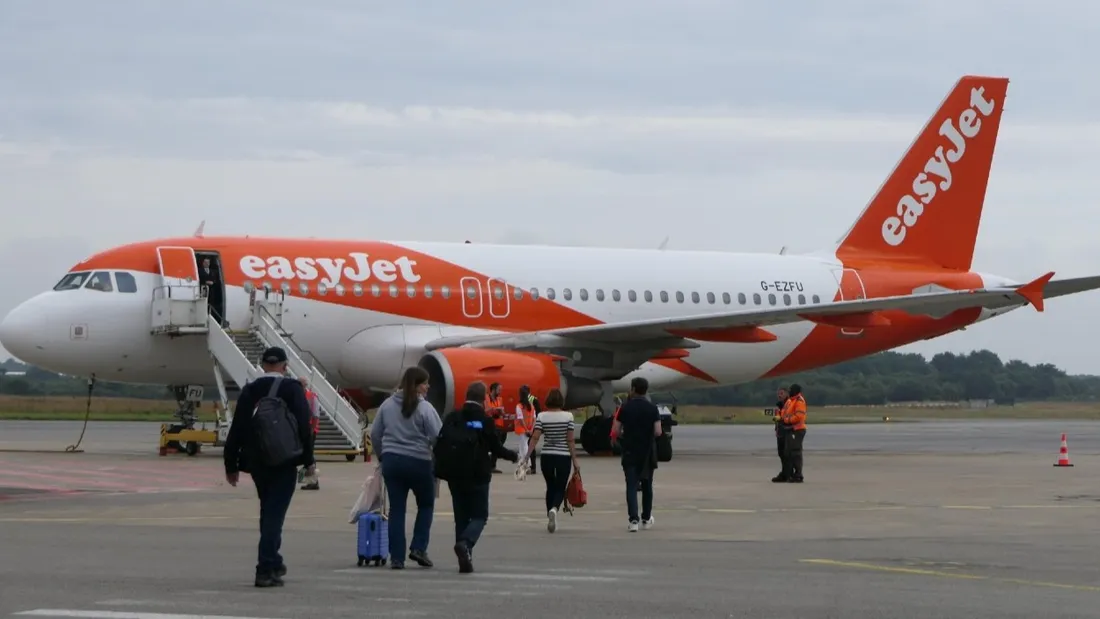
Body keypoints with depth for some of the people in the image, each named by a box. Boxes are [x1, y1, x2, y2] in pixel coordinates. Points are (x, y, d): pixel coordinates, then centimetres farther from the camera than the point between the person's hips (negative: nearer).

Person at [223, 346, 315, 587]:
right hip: (284, 462, -4)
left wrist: (231, 465, 9)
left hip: (256, 462, 4)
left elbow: (236, 429, 4)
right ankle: (266, 569, -11)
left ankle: (272, 562, 31)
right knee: (274, 513, -4)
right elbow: (304, 427, -11)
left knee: (268, 512, 20)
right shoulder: (293, 389, -6)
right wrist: (308, 459, -3)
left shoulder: (249, 391, 4)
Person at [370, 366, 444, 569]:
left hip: (392, 461, 4)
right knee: (426, 505, 17)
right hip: (419, 463, -4)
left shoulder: (387, 405, 5)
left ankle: (396, 557, 5)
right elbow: (438, 437, -14)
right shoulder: (424, 408, -11)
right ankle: (418, 548, 6)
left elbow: (375, 434, 10)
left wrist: (382, 455, 22)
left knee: (396, 509, 7)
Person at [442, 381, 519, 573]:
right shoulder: (486, 421, -7)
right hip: (478, 476, -3)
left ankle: (465, 560, 7)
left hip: (456, 476, 3)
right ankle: (465, 543, -24)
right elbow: (497, 449, -4)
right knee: (479, 516, 5)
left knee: (461, 516, 11)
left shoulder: (452, 418, -1)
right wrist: (514, 456, 15)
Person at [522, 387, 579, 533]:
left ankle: (551, 521, 19)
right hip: (563, 456, -2)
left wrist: (528, 456, -8)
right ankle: (554, 509, -27)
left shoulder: (541, 416, -2)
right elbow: (570, 440, -6)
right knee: (560, 488, 5)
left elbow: (534, 438, -9)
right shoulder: (568, 416, -6)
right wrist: (575, 461, -2)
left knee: (550, 487, 17)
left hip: (546, 457, 2)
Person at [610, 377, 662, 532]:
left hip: (630, 452, -1)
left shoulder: (625, 407, -4)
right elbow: (658, 432, -9)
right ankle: (646, 519, 26)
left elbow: (616, 431, -5)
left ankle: (633, 520, -16)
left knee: (631, 486, -3)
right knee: (647, 486, 16)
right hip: (648, 453, 1)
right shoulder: (652, 408, -4)